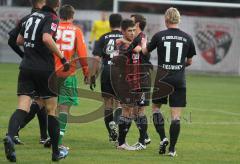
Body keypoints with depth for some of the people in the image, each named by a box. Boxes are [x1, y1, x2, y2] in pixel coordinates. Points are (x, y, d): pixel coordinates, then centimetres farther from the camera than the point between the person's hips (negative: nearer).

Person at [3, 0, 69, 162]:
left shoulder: (33, 16, 13)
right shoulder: (52, 18, -7)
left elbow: (19, 40, 22)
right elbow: (47, 38, -26)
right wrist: (62, 57, -18)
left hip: (26, 67, 5)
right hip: (44, 68, -5)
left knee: (22, 107, -5)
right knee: (52, 110, 10)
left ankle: (10, 136, -34)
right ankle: (56, 152, 19)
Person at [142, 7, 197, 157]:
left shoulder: (159, 36, -5)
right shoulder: (187, 38, 0)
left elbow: (145, 51, 10)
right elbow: (189, 61, 12)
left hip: (162, 78, -1)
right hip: (179, 80, 1)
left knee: (156, 107, 18)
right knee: (176, 116, 2)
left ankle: (163, 138, 0)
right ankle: (172, 148, 0)